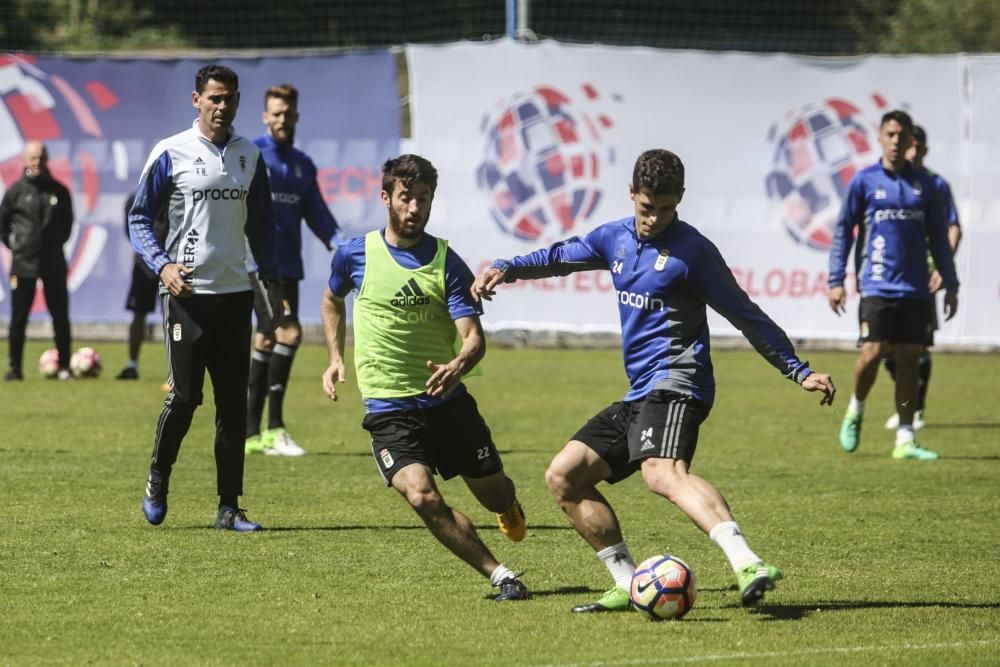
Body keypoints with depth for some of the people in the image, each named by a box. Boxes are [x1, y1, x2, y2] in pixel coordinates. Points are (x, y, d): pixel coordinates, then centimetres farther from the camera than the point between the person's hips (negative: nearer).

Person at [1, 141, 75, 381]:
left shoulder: (58, 191, 4)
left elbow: (67, 221, 17)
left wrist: (58, 242, 11)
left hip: (53, 262, 1)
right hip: (23, 263, -1)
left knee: (60, 316, 1)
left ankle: (64, 367, 6)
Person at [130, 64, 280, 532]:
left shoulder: (249, 156, 11)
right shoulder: (170, 154, -3)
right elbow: (139, 218, 1)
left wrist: (271, 281, 13)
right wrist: (162, 265, -14)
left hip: (235, 292, 4)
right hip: (187, 292, -4)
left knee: (233, 402, 2)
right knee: (185, 395, -10)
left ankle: (229, 506, 6)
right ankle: (157, 481, 14)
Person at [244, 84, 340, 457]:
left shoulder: (303, 166, 16)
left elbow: (316, 214, 17)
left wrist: (337, 243, 1)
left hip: (288, 265, 7)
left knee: (266, 343, 10)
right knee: (288, 332, -20)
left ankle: (250, 433, 16)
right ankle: (274, 428, -18)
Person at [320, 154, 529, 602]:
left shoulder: (447, 263, -5)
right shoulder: (356, 254, -2)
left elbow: (474, 338, -13)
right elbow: (332, 300, 21)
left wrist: (457, 366, -36)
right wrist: (336, 358, 9)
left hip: (447, 400, 1)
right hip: (388, 409, -1)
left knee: (496, 495, 11)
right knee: (422, 496, -25)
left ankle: (509, 510, 52)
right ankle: (500, 576, -15)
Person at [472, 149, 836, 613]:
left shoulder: (692, 250, -7)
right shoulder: (615, 238, 14)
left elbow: (746, 315, -2)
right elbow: (562, 256, 33)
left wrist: (799, 372, -4)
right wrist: (505, 269, 16)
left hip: (674, 385, -9)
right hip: (638, 395, 9)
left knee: (663, 474, -34)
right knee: (563, 476, 8)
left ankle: (747, 565, -53)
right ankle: (629, 585, 6)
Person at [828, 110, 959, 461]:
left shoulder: (925, 184, 9)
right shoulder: (864, 181, 1)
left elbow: (938, 237, 15)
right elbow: (842, 231, 4)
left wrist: (950, 285, 12)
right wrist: (835, 281, -2)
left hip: (915, 288, 3)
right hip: (877, 285, -3)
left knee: (910, 359, 2)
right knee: (873, 352, -11)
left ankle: (905, 439, 5)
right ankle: (855, 409, 18)